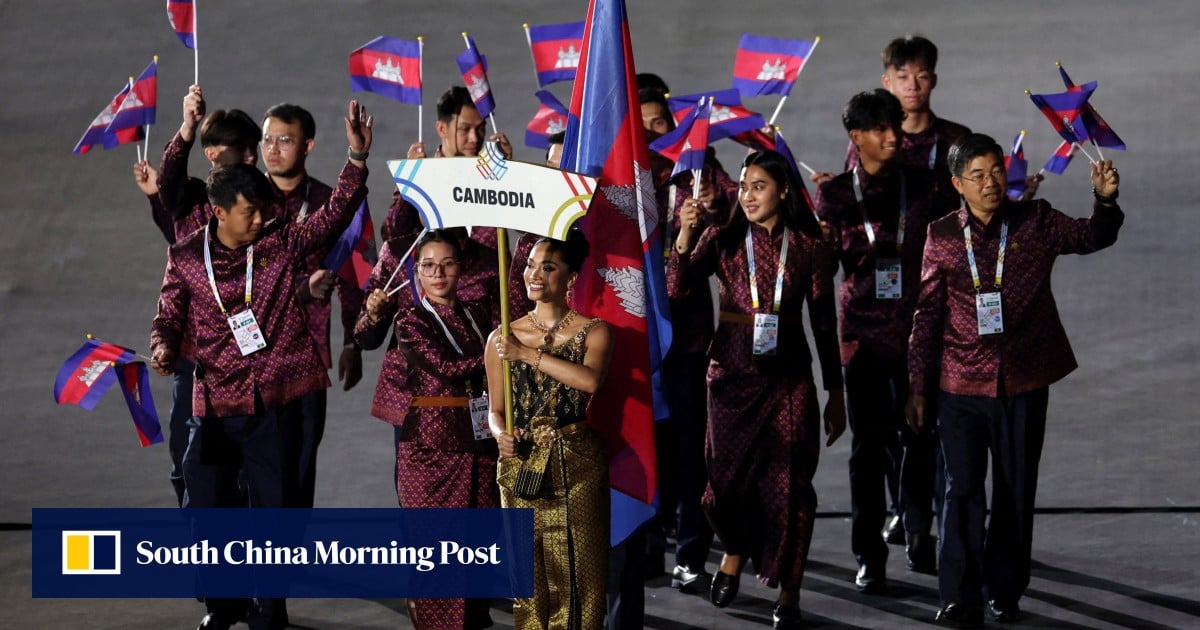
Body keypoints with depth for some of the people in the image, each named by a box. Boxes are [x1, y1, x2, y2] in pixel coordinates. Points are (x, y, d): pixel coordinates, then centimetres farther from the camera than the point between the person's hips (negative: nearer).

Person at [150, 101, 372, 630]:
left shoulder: (281, 244, -1)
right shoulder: (186, 258, 1)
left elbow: (335, 215, -7)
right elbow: (169, 318, 10)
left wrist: (357, 158, -19)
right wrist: (163, 348, -12)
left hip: (278, 401, -1)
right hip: (215, 403, 1)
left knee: (275, 508, 5)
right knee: (204, 507, 4)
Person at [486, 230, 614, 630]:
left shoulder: (593, 332, 0)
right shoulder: (503, 337, 6)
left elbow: (590, 379, -21)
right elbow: (496, 409, 10)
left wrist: (526, 354, -19)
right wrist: (502, 435, -12)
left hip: (575, 465, -2)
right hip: (520, 463, 2)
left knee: (577, 573, -2)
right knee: (528, 574, 4)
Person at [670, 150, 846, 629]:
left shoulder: (809, 247, 2)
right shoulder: (723, 239, 1)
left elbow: (824, 324, 6)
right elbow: (674, 289, -11)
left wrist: (835, 394, 8)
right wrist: (685, 235, -24)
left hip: (788, 378, 0)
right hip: (733, 373, 0)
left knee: (788, 485, -2)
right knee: (728, 478, 1)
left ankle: (788, 592, 11)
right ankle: (734, 550, 34)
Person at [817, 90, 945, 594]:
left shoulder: (921, 185, 5)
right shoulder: (836, 193, 4)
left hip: (916, 329, 1)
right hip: (863, 330, -1)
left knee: (921, 437, 2)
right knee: (869, 443, 0)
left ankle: (920, 542, 20)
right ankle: (869, 557, 6)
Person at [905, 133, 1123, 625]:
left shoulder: (1035, 222, 2)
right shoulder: (942, 236, 1)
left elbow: (1093, 237, -8)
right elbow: (927, 315, 5)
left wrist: (1105, 200, -29)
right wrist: (918, 387, 5)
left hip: (1024, 384, 1)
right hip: (962, 386, -1)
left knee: (1016, 492, 9)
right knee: (963, 490, -2)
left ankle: (1004, 592, 21)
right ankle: (960, 598, 4)